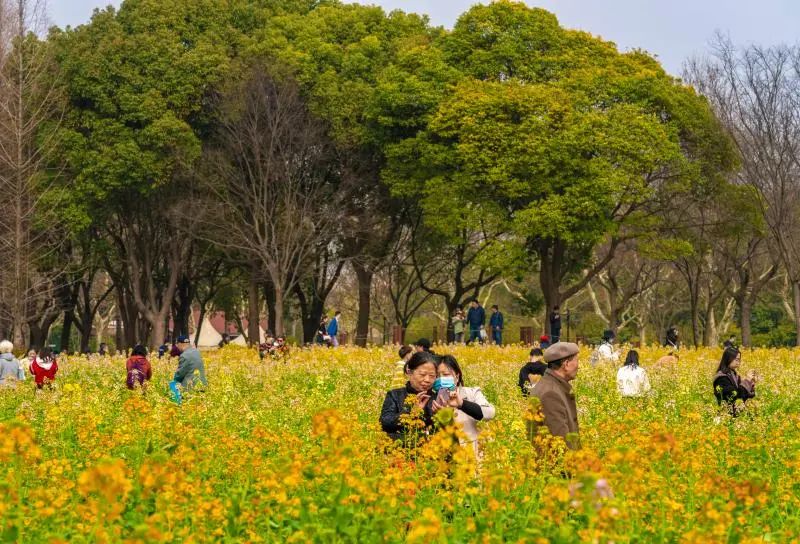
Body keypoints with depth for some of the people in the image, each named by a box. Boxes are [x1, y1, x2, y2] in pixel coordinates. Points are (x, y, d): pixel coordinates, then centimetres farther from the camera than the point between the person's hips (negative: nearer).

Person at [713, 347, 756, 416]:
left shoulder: (734, 375, 12)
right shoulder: (722, 378, -13)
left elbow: (745, 395, 13)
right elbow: (735, 396, -20)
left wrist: (752, 383, 0)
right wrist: (747, 381, -15)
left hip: (738, 413, 8)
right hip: (727, 414, -8)